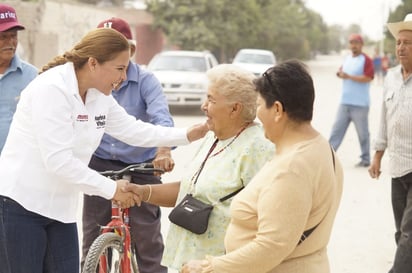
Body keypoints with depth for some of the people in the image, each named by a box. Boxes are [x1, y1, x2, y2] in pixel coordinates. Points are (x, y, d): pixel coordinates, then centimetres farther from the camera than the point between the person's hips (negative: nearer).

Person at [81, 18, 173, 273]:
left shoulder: (145, 80, -7)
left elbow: (162, 117, -21)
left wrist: (164, 150, -40)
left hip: (140, 167, -2)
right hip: (99, 167, 2)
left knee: (147, 240, 1)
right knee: (93, 238, 8)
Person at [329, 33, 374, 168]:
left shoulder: (366, 60, -7)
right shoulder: (347, 59, 16)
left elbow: (368, 78, -17)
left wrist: (348, 76, -20)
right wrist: (340, 73, 0)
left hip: (360, 104, -7)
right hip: (344, 102, 7)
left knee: (362, 133, 2)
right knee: (337, 129, 3)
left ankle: (365, 159, 11)